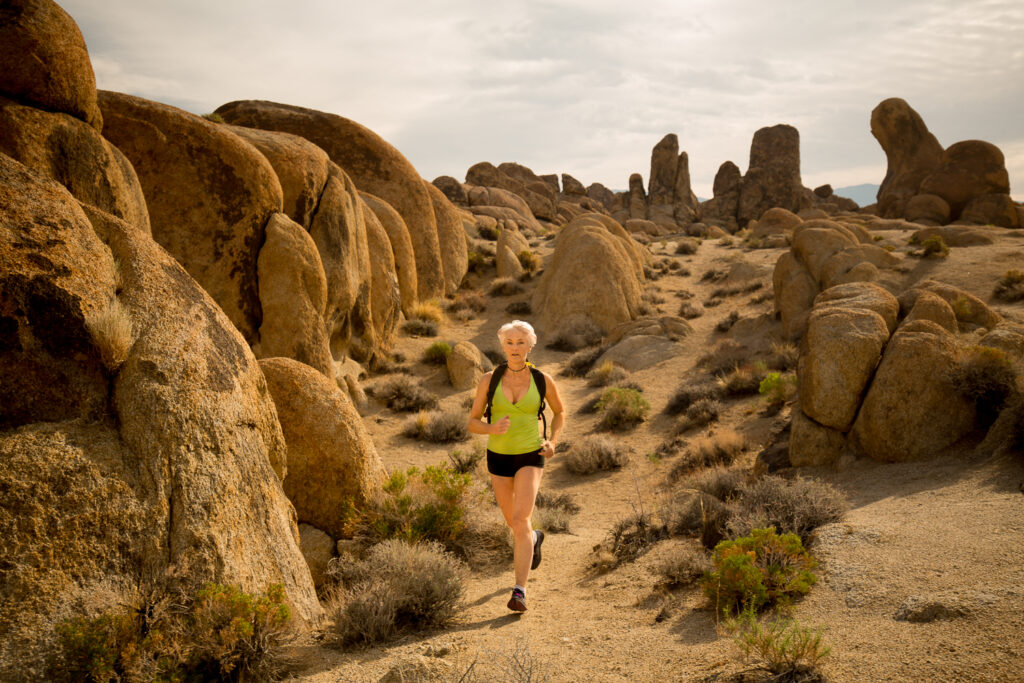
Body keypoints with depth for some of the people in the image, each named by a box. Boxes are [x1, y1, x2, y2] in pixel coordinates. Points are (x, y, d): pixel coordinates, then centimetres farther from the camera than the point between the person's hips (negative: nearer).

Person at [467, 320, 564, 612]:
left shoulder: (543, 380, -8)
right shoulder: (489, 379, -9)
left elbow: (559, 411, 11)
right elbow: (472, 423, -4)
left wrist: (552, 441, -5)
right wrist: (492, 428, -26)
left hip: (530, 456, -2)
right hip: (498, 456, 3)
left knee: (520, 521, -20)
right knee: (512, 520, 21)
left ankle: (520, 591, -13)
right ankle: (534, 538, 56)